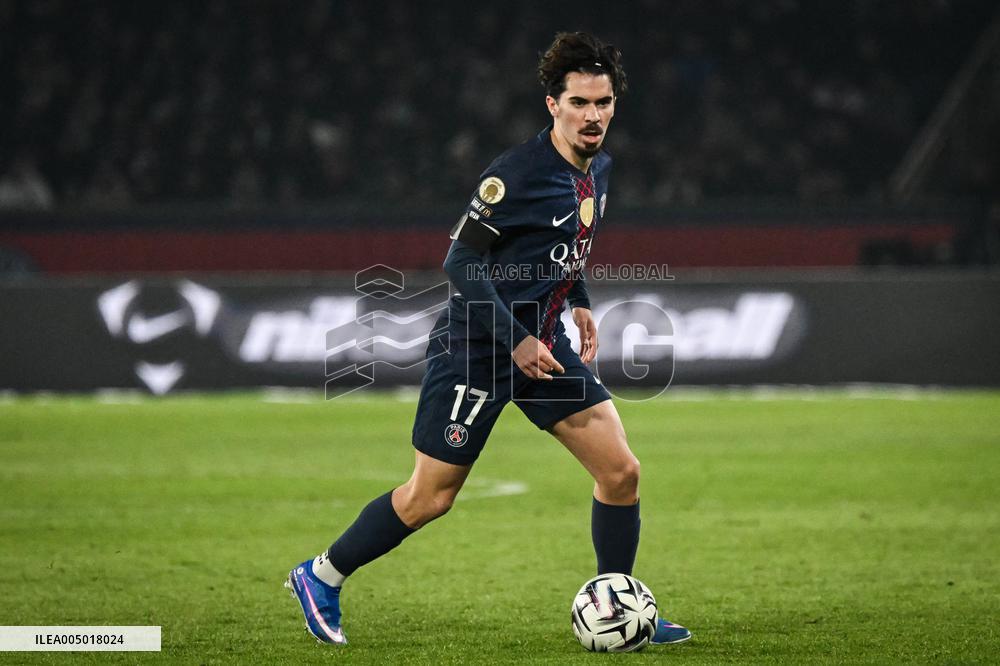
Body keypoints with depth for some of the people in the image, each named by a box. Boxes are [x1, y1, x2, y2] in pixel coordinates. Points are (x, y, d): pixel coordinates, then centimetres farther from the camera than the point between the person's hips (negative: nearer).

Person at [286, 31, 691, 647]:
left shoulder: (600, 169, 6)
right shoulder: (516, 174, -21)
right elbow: (462, 260, -20)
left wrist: (579, 302, 12)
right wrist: (515, 340, -22)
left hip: (544, 343, 7)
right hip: (476, 348, -7)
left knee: (621, 473, -1)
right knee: (429, 499, -1)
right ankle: (322, 578, 20)